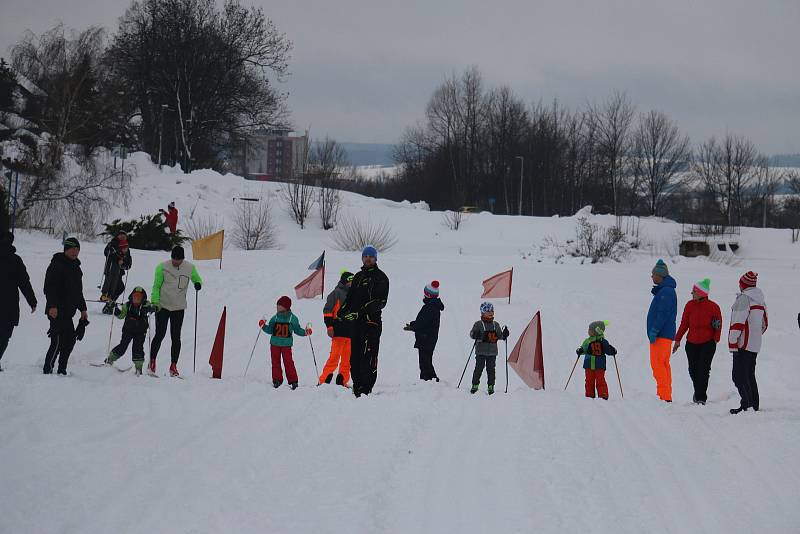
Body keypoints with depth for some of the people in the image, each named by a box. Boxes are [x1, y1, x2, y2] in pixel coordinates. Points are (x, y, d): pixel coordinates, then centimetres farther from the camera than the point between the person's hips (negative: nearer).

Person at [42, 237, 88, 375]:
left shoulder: (75, 267, 19)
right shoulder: (57, 264, -8)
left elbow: (78, 291, 28)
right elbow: (49, 286, -17)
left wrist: (83, 309, 25)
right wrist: (52, 305, -26)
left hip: (68, 311, 9)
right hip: (56, 310, -9)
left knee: (70, 339, 7)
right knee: (58, 340, -12)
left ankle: (62, 370, 13)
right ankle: (47, 369, -9)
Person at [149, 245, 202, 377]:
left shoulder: (190, 268, 0)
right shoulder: (162, 267, -7)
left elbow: (196, 278, 18)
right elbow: (156, 286, -1)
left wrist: (198, 283, -6)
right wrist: (155, 302, -11)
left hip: (179, 308, 2)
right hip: (162, 306, -2)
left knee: (176, 338, 3)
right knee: (160, 335, -4)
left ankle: (173, 366, 9)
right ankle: (152, 363, 9)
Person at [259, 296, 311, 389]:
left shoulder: (293, 318, 1)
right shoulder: (275, 318, 6)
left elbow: (297, 330, 9)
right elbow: (270, 330, 13)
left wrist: (305, 332, -6)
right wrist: (263, 326, -2)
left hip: (286, 344, -3)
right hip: (275, 343, 3)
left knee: (288, 362, -9)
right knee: (275, 362, 5)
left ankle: (293, 381, -3)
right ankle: (277, 380, 13)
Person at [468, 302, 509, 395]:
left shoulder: (496, 325, 12)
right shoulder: (478, 324, -2)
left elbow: (499, 336, 20)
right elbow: (472, 334, -7)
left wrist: (504, 335, 0)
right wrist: (475, 335, -29)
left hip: (492, 352, 3)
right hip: (481, 351, -3)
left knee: (491, 369, 4)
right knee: (479, 368, -2)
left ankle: (491, 386, 10)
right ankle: (475, 385, 8)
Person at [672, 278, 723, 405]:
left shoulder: (713, 307, -7)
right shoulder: (690, 305, 1)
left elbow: (719, 325, 0)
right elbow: (684, 324, 7)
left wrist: (716, 339, -10)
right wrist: (678, 340, 7)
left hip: (708, 343, -3)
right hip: (692, 343, 3)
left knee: (703, 370, -7)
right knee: (693, 370, 6)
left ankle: (701, 397, -2)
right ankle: (698, 391, 29)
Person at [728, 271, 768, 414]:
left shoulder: (744, 298, -13)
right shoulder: (760, 299, 14)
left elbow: (738, 323, -18)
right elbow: (764, 323, 22)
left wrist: (733, 343, -17)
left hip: (743, 344, -9)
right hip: (755, 345, 9)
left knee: (739, 376, -8)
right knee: (750, 375, 15)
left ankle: (747, 405, -15)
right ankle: (754, 405, 16)